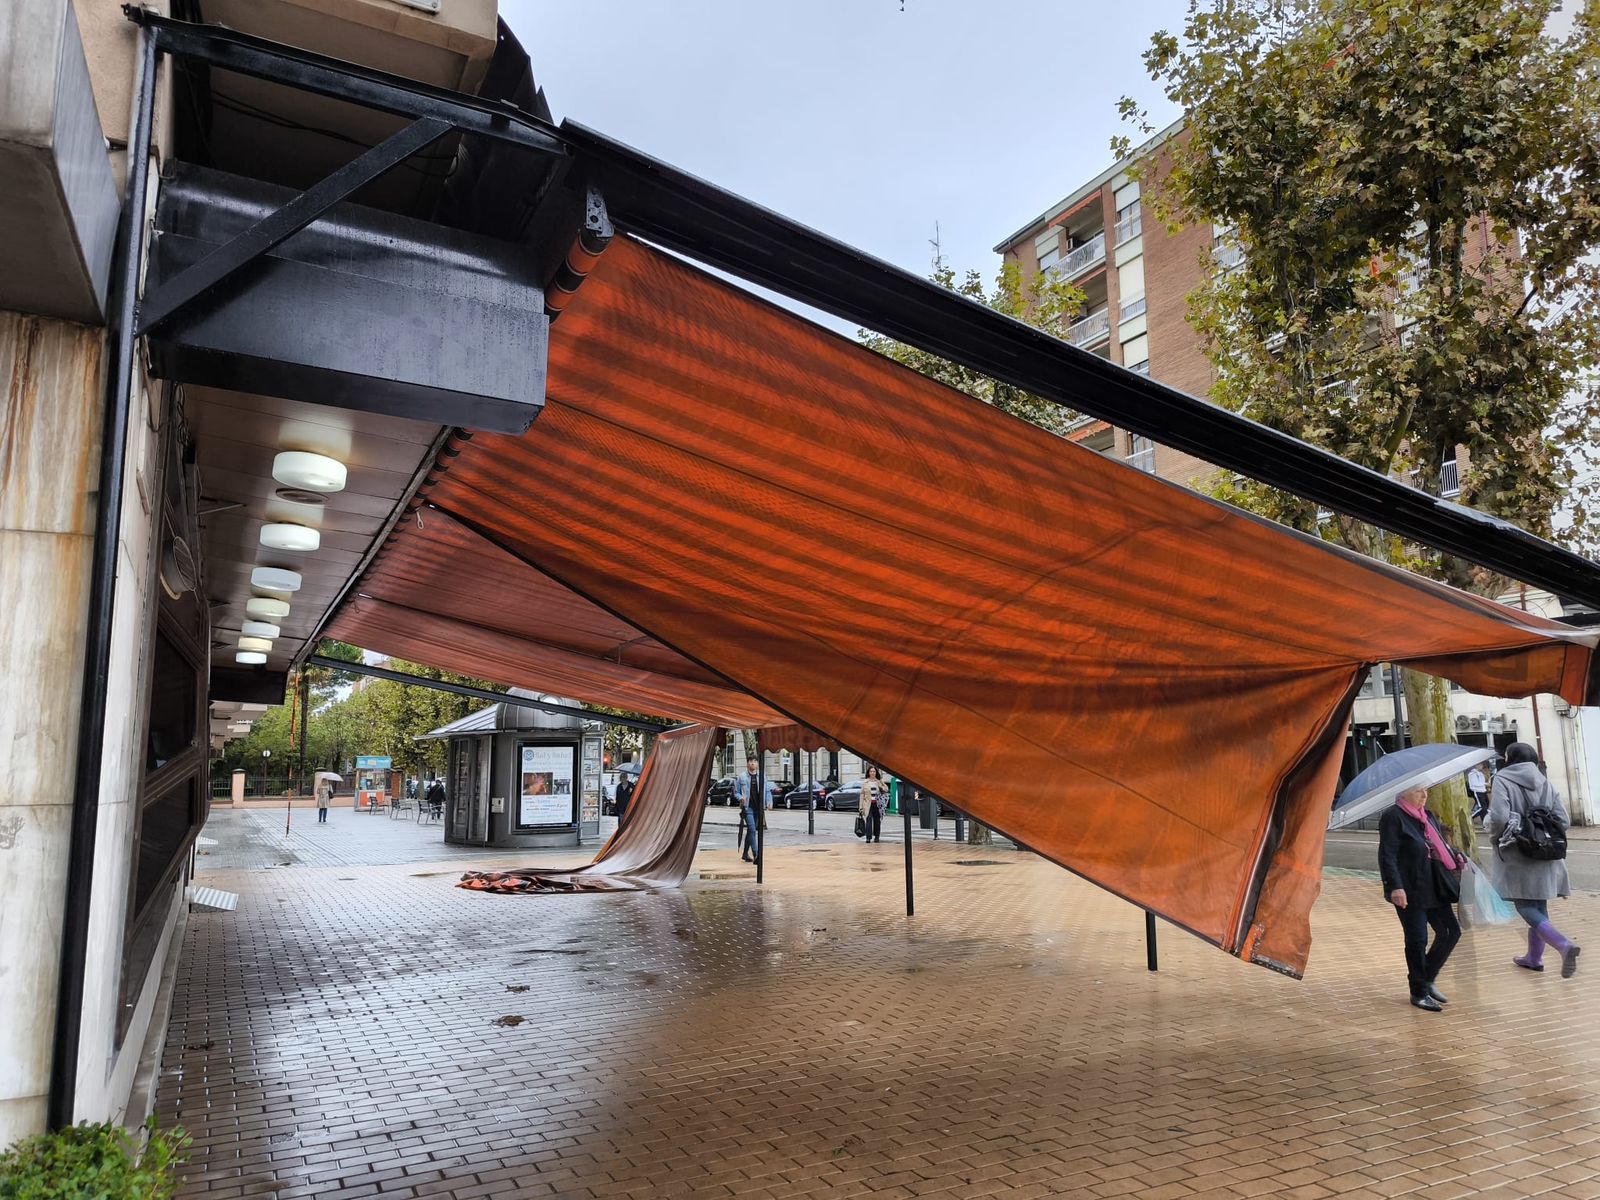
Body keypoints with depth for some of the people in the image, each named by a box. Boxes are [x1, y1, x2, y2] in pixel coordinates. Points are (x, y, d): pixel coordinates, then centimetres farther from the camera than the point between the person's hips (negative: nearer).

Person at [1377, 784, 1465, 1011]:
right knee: (1417, 940, -1)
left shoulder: (1427, 815, 13)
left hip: (1433, 888, 8)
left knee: (1451, 931, 8)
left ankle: (1427, 979, 25)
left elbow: (1440, 844, 23)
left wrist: (1457, 860, 4)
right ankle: (1419, 994, 14)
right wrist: (1395, 886, -24)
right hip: (1410, 890, -8)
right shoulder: (1393, 818, -12)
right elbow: (1387, 856, -16)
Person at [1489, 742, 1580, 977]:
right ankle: (1534, 957, 26)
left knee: (1525, 906, 0)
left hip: (1518, 856, -6)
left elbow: (1499, 818, -22)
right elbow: (1563, 821, 0)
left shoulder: (1503, 780, -11)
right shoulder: (1545, 783, 4)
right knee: (1539, 905, 16)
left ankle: (1563, 945, -21)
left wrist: (1495, 837, -2)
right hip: (1546, 857, 6)